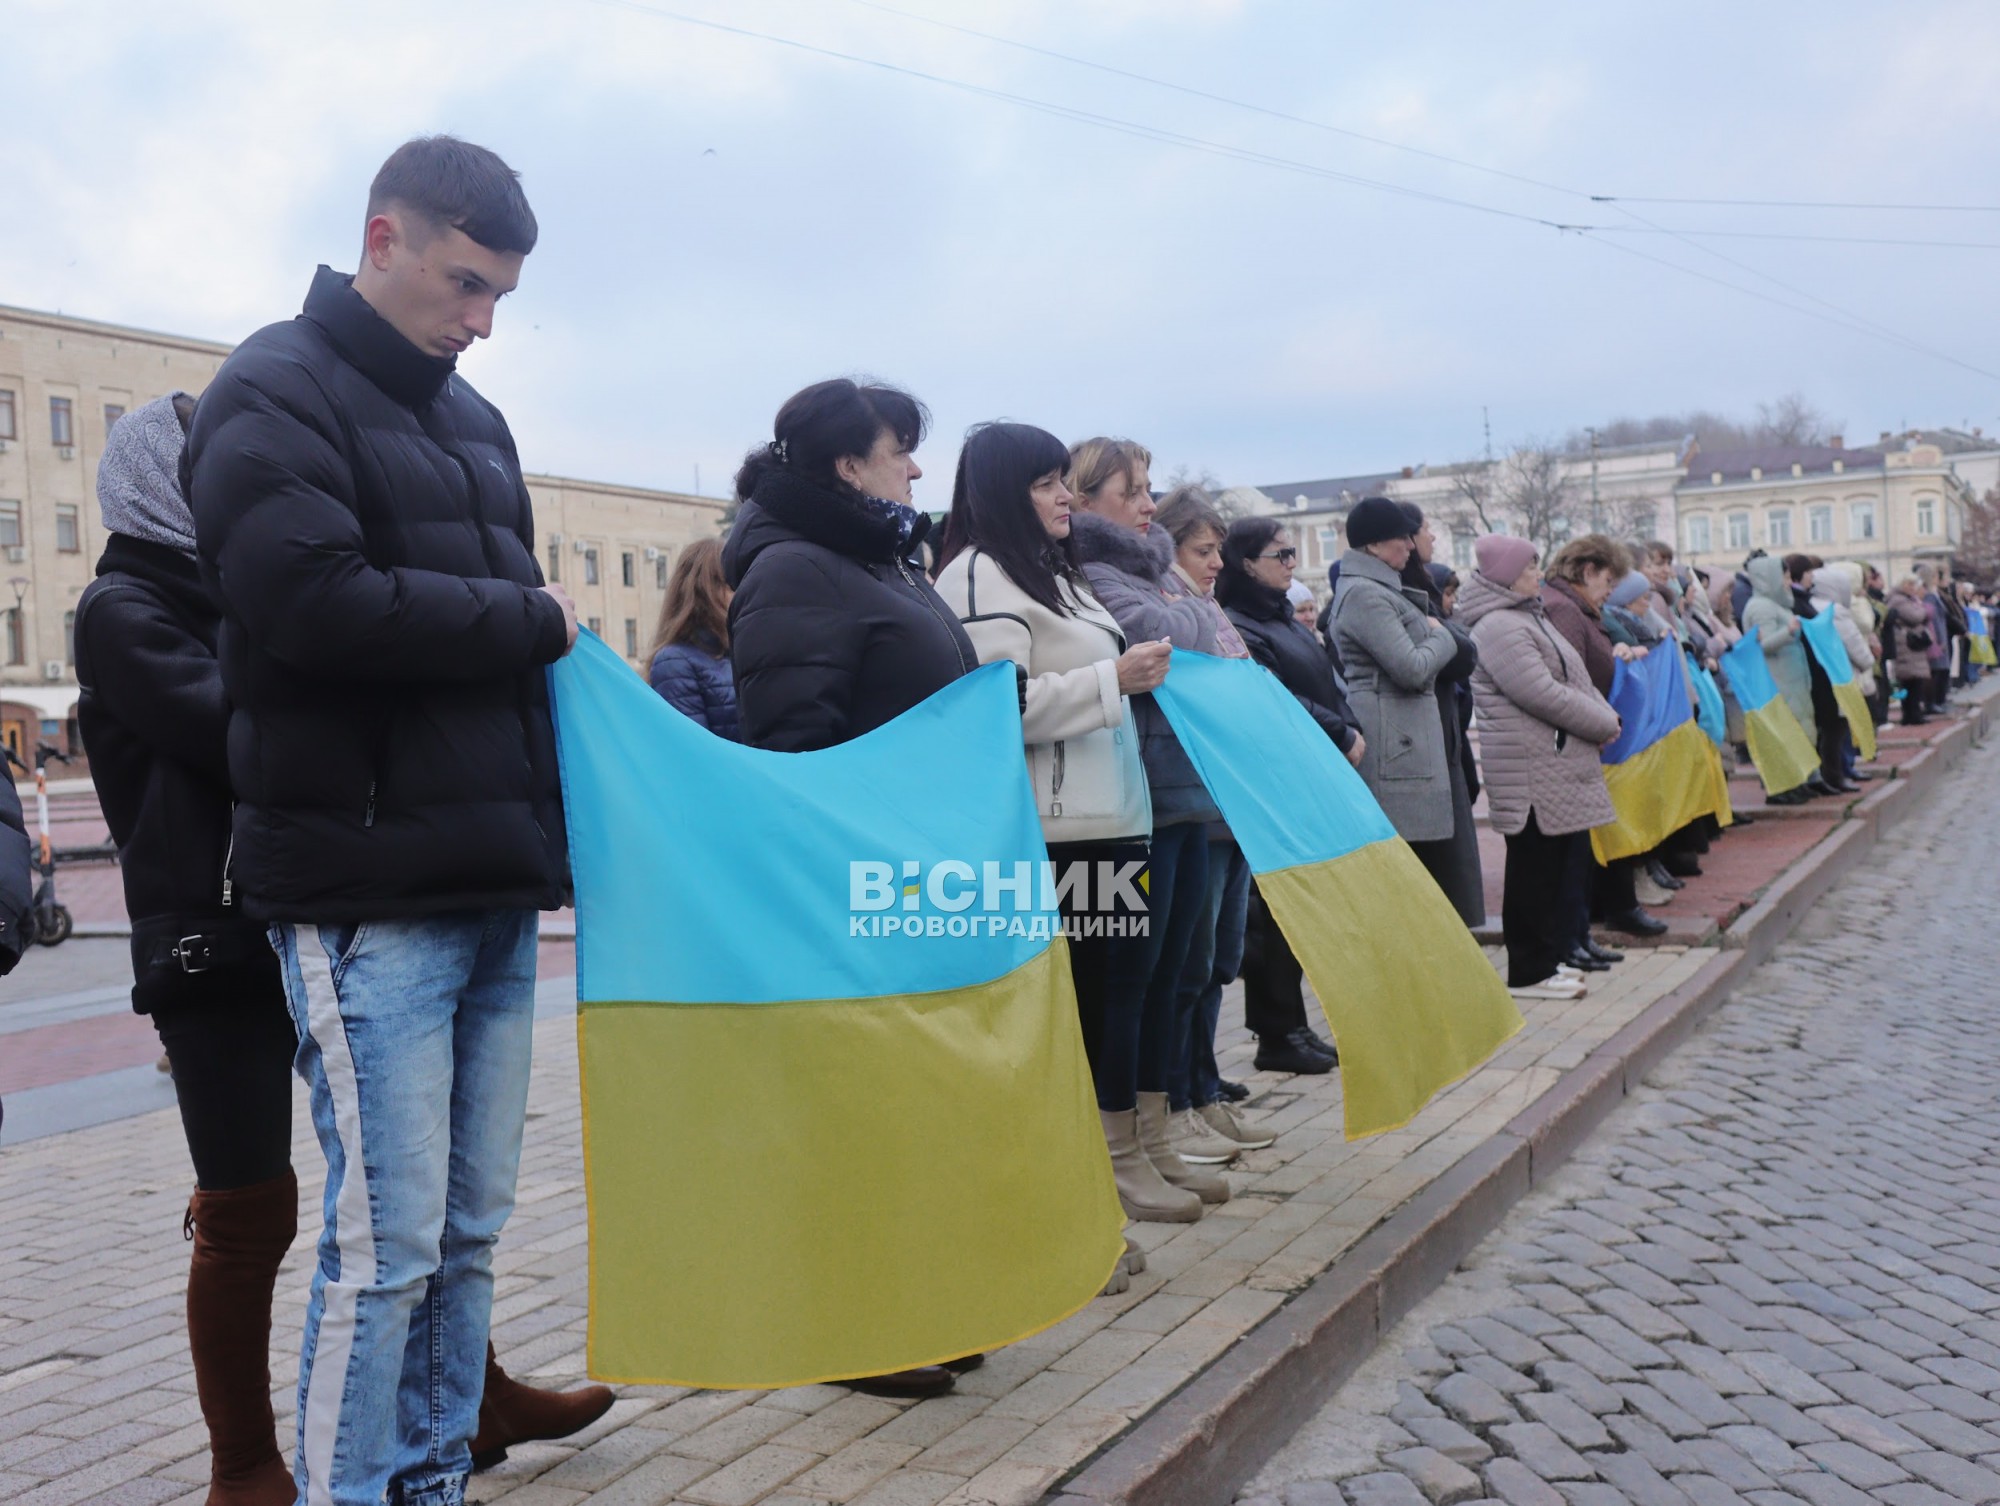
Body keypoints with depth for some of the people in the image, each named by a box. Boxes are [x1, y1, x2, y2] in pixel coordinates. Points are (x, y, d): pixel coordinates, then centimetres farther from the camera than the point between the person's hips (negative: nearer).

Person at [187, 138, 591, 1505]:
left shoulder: (472, 419, 21)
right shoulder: (274, 393, -2)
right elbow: (315, 601, -18)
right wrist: (529, 620, -7)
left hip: (494, 885, 7)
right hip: (368, 891, -7)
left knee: (472, 1227, 11)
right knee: (388, 1238, -6)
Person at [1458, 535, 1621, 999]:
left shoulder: (1528, 617, 19)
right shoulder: (1498, 627, -15)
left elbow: (1574, 678, 22)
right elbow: (1545, 695, -21)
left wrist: (1605, 715, 4)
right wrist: (1605, 723, -10)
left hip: (1560, 765, 11)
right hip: (1532, 772, -11)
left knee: (1564, 861, 14)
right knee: (1535, 869, -4)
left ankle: (1554, 955, 24)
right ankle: (1530, 973, 4)